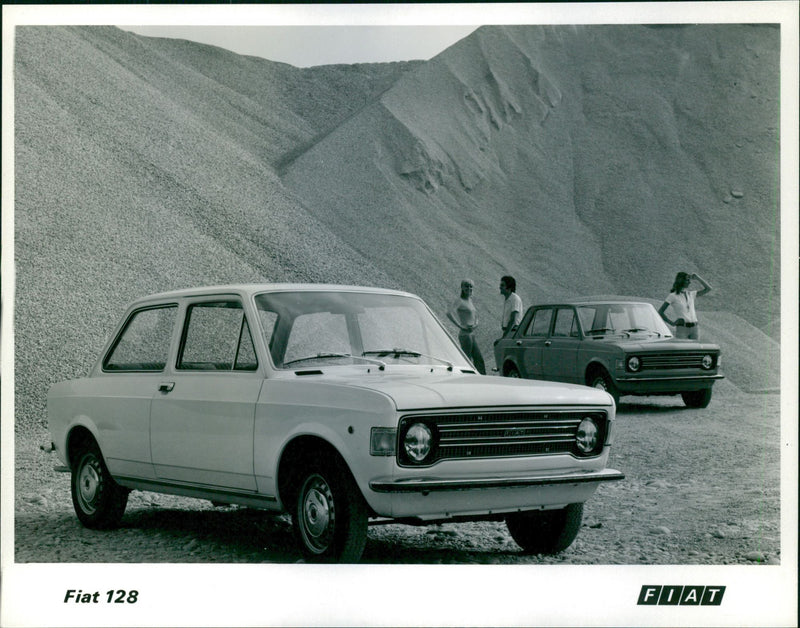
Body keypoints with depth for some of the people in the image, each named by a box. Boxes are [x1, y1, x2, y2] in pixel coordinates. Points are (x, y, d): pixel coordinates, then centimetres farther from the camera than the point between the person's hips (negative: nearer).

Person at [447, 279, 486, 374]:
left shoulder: (470, 301, 17)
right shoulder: (459, 301, -9)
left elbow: (475, 317, 25)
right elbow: (449, 313, -25)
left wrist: (475, 325, 2)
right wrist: (461, 326, -25)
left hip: (472, 335, 9)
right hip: (465, 335, -9)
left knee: (479, 360, 8)